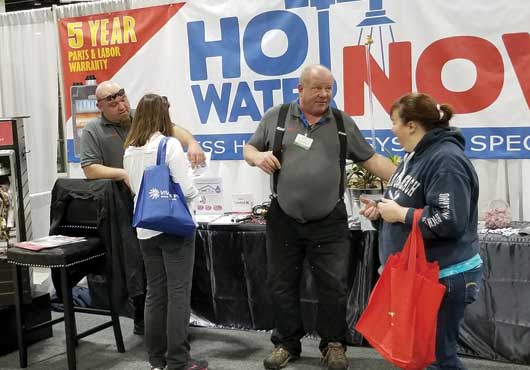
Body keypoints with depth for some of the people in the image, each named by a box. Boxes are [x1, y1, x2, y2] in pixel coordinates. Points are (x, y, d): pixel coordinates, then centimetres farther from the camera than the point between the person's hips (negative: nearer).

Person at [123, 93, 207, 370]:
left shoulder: (129, 151, 6)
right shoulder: (169, 145, -12)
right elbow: (186, 190, -16)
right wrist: (194, 193, 5)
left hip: (145, 229, 6)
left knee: (154, 293, 12)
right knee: (177, 293, 0)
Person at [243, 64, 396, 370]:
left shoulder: (343, 123, 5)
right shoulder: (276, 117, 2)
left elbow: (371, 159, 6)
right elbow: (249, 148, 10)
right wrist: (258, 156, -14)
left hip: (329, 222, 0)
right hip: (284, 220, 0)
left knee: (333, 286, 5)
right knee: (283, 285, 11)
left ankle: (334, 345, 24)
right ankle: (287, 343, 28)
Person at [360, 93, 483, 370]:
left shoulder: (446, 160, -21)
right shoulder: (415, 155, 10)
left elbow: (449, 221, -30)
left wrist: (400, 214, -21)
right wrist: (382, 209, 4)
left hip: (443, 277, -10)